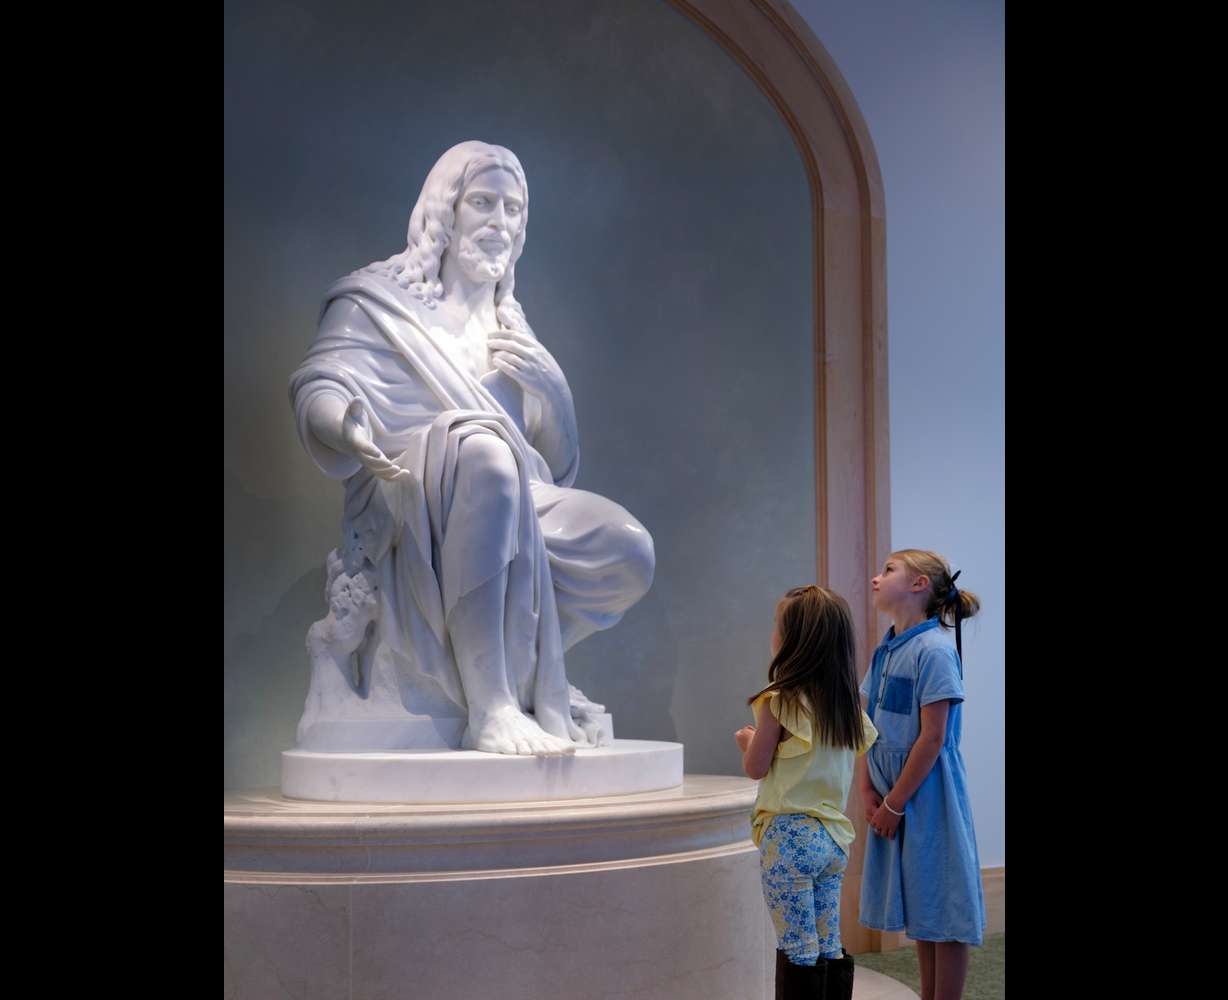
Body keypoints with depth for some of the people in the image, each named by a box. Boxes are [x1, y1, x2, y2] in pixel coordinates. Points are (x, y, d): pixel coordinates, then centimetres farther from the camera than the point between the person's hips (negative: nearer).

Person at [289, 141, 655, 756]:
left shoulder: (511, 330, 25)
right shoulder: (379, 296, 13)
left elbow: (559, 466, 20)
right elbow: (317, 385, -5)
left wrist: (552, 388, 0)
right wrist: (348, 429, -29)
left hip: (508, 509, 4)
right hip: (405, 513, -4)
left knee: (629, 553, -24)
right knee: (481, 448, -39)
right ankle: (490, 708, -40)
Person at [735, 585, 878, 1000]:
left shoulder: (778, 701, -12)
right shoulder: (847, 705, 6)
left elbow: (756, 767, -6)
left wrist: (747, 740, 14)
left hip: (790, 836, -6)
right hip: (834, 838, 6)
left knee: (797, 951, -1)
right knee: (829, 949, 13)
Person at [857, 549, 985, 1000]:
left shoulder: (933, 650, -16)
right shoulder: (885, 650, 9)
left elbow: (932, 738, -18)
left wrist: (893, 804, -14)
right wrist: (868, 792, 1)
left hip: (927, 797, -8)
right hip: (892, 799, 8)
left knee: (943, 912, 1)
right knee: (918, 911, 17)